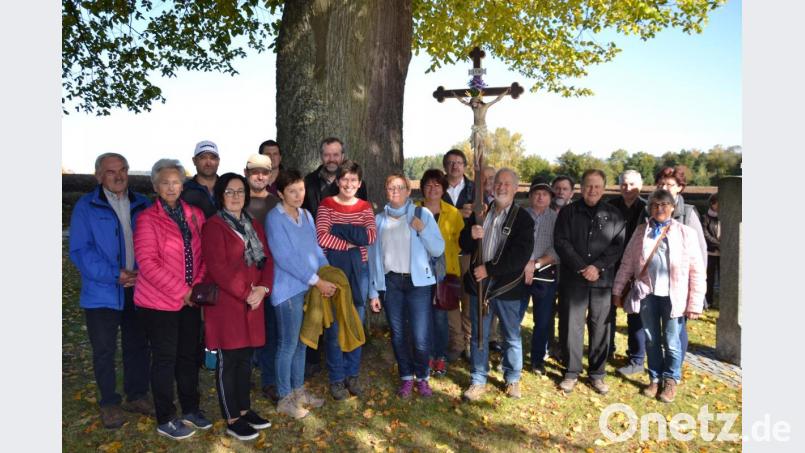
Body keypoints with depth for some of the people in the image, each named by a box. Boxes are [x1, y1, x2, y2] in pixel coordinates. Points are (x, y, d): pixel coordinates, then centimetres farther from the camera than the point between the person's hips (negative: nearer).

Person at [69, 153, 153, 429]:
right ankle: (109, 403, 22)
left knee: (138, 345, 13)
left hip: (138, 289, 3)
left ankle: (136, 396, 30)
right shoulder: (86, 207, -4)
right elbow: (80, 251, -10)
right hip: (102, 292, -3)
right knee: (104, 350, 6)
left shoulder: (141, 205, 7)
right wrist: (114, 276, -19)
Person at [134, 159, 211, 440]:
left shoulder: (195, 215, 5)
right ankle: (165, 420, 20)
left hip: (190, 300, 5)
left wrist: (197, 286, -7)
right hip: (158, 302, -5)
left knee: (190, 355, 14)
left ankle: (190, 409, 31)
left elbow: (204, 255, 7)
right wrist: (181, 291, -18)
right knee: (165, 358, 5)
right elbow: (147, 263, -17)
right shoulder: (147, 219, -10)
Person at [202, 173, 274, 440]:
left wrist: (262, 288, -7)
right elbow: (218, 268, -17)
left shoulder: (253, 225, 14)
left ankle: (244, 409, 29)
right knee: (228, 361, 3)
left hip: (253, 303, 7)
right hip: (226, 303, -6)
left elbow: (267, 259, 9)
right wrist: (245, 293, -17)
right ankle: (232, 420, 15)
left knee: (246, 358, 15)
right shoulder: (214, 226, -9)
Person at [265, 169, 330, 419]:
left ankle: (298, 390, 30)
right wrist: (317, 281, -17)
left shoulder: (306, 215, 10)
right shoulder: (274, 218, -12)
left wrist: (328, 276, -2)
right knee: (288, 345, 3)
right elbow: (285, 258, -18)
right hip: (288, 290, -7)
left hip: (309, 288, 7)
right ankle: (284, 399, 18)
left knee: (301, 343, 16)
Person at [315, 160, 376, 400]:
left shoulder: (365, 207, 6)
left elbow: (371, 237, -10)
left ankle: (352, 374, 26)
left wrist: (339, 229, -16)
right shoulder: (327, 205, -1)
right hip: (333, 268, -3)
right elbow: (322, 238, -15)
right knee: (335, 326, 2)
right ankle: (336, 378, 17)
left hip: (359, 269, 3)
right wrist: (351, 242, -14)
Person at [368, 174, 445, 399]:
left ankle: (422, 377, 18)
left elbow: (438, 249, -1)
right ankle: (406, 378, 28)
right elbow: (373, 256, 8)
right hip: (390, 282, 2)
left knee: (421, 337, -5)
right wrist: (373, 292, 6)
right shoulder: (379, 220, 7)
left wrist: (422, 230, -16)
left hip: (417, 281, -2)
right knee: (398, 335, 10)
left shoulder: (422, 214, 1)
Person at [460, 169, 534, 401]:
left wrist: (489, 268, -20)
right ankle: (478, 382, 25)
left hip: (507, 286, -3)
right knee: (478, 336, 12)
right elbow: (464, 246, 8)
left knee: (511, 336, 13)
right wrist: (471, 236, -16)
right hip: (479, 283, 3)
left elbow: (521, 255, -16)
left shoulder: (523, 218, -7)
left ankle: (513, 379, 32)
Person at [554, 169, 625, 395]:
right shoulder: (568, 212, 5)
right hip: (573, 279, -1)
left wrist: (598, 267, -12)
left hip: (602, 280, 1)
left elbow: (618, 246, 1)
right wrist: (581, 268, -12)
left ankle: (597, 373, 19)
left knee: (600, 326, 6)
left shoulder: (613, 215, 8)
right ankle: (571, 372, 15)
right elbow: (561, 242, -3)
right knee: (572, 325, 2)